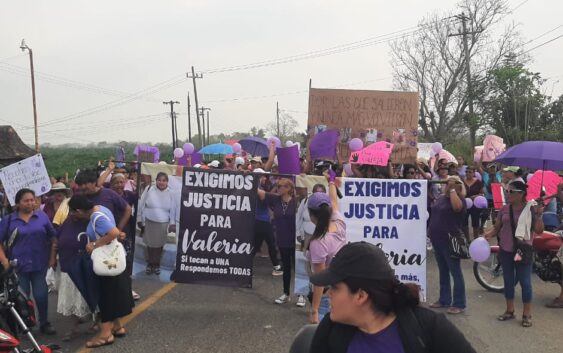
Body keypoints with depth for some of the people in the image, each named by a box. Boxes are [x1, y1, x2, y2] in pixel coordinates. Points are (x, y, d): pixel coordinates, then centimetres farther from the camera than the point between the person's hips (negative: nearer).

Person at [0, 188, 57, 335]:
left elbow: (53, 238, 7)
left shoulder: (42, 216, 3)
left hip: (39, 264, 0)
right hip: (18, 265, 0)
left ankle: (44, 323, 19)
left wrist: (52, 257, 0)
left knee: (41, 295, 1)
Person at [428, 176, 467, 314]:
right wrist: (431, 231, 15)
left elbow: (457, 207, -33)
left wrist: (452, 190, -22)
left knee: (455, 272, -2)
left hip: (450, 240, -8)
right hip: (437, 239, 8)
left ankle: (459, 304, 4)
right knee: (443, 271, 16)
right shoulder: (441, 198, 13)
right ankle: (444, 300, 26)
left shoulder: (459, 198, -9)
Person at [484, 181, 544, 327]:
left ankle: (527, 314, 11)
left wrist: (539, 215, -21)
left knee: (525, 282, 1)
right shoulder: (504, 209, 3)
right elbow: (497, 228, 9)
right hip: (506, 251, 4)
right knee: (508, 281, 12)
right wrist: (488, 234, -10)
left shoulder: (530, 209, -8)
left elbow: (539, 231, -9)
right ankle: (509, 310, 25)